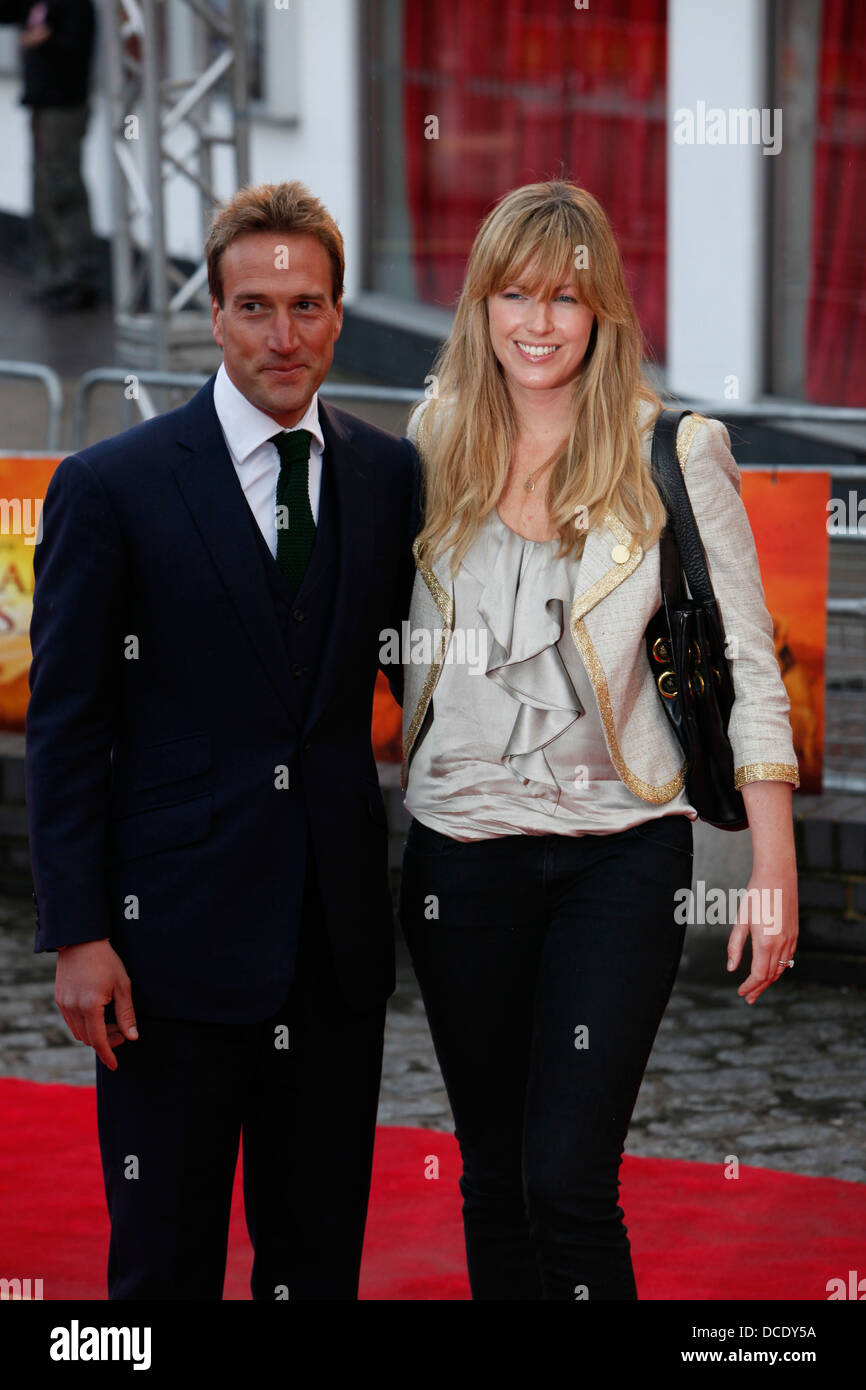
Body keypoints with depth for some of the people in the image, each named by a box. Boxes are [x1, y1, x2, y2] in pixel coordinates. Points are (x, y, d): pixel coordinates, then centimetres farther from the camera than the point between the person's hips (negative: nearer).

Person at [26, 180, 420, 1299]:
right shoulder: (112, 486, -5)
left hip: (338, 942, 4)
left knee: (321, 1250, 11)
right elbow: (64, 725, -4)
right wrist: (77, 934, -10)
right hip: (176, 937, -3)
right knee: (165, 1259, 4)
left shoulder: (390, 478, 6)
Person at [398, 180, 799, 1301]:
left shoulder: (676, 455, -4)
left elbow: (746, 666, -4)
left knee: (569, 1184, -10)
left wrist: (774, 870, -9)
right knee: (494, 1174, 11)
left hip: (621, 846, -3)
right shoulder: (436, 450, 6)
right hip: (463, 847, 4)